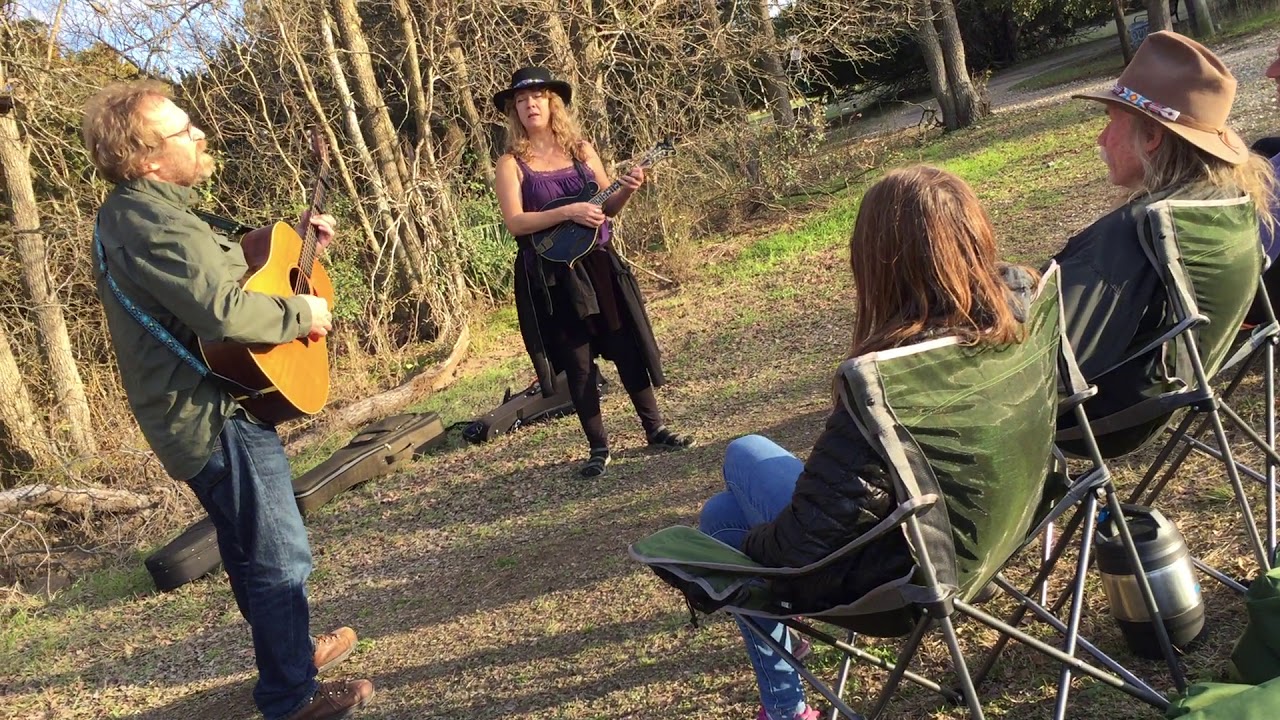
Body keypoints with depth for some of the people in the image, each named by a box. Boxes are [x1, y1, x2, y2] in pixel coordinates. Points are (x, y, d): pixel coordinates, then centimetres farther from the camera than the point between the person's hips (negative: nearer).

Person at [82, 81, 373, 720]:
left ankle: (289, 647, 42)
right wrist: (302, 313, -20)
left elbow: (218, 261, 24)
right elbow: (221, 308, -36)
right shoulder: (153, 226, -25)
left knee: (250, 547, 24)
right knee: (281, 558, 0)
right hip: (216, 418, -11)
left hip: (200, 409, 11)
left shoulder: (136, 209, 10)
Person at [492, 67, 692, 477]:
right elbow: (515, 222, -15)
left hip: (597, 263, 3)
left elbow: (608, 208, 10)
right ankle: (598, 447, 14)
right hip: (551, 274, -3)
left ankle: (654, 429, 19)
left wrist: (626, 191, -11)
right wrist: (568, 213, -23)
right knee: (577, 361, 4)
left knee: (628, 346, 6)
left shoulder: (581, 149, 7)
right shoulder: (511, 164, -3)